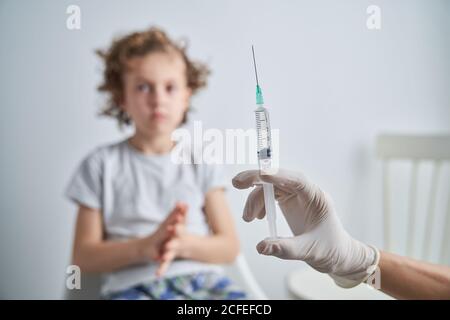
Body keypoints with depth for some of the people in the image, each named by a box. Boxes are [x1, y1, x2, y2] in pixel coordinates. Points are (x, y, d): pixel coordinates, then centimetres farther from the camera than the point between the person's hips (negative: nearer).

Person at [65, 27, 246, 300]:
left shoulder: (200, 162, 8)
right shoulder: (102, 164, 4)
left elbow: (229, 247, 6)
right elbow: (83, 257, 3)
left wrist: (183, 243, -14)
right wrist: (143, 247, -15)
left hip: (202, 279, 3)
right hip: (133, 285, -2)